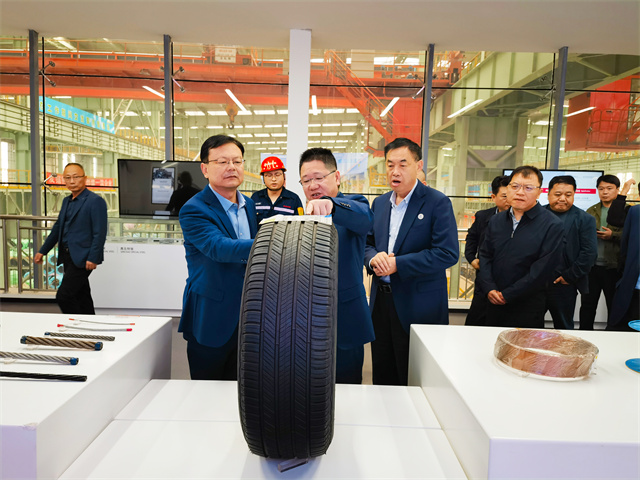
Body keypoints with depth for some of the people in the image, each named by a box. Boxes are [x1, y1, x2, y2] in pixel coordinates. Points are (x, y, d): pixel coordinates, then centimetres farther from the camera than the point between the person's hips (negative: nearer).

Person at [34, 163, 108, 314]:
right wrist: (43, 251, 22)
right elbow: (58, 228, 23)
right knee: (81, 296, 13)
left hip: (82, 258, -8)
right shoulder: (66, 201, 15)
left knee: (63, 296, -11)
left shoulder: (95, 201, -12)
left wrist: (93, 258, -21)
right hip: (67, 256, 8)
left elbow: (100, 233, -17)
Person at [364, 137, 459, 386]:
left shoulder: (437, 203, -9)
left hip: (418, 306, -5)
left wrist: (398, 264, -20)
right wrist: (374, 258, -10)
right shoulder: (380, 203, 10)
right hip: (381, 300, 6)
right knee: (382, 374, 17)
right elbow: (367, 243, 15)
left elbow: (447, 253, -18)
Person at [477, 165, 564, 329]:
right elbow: (485, 256, 8)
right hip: (493, 303, 5)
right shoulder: (496, 221, 8)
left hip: (527, 309, -4)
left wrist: (507, 295, -13)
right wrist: (489, 289, -7)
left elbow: (542, 270, -15)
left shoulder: (552, 226, -10)